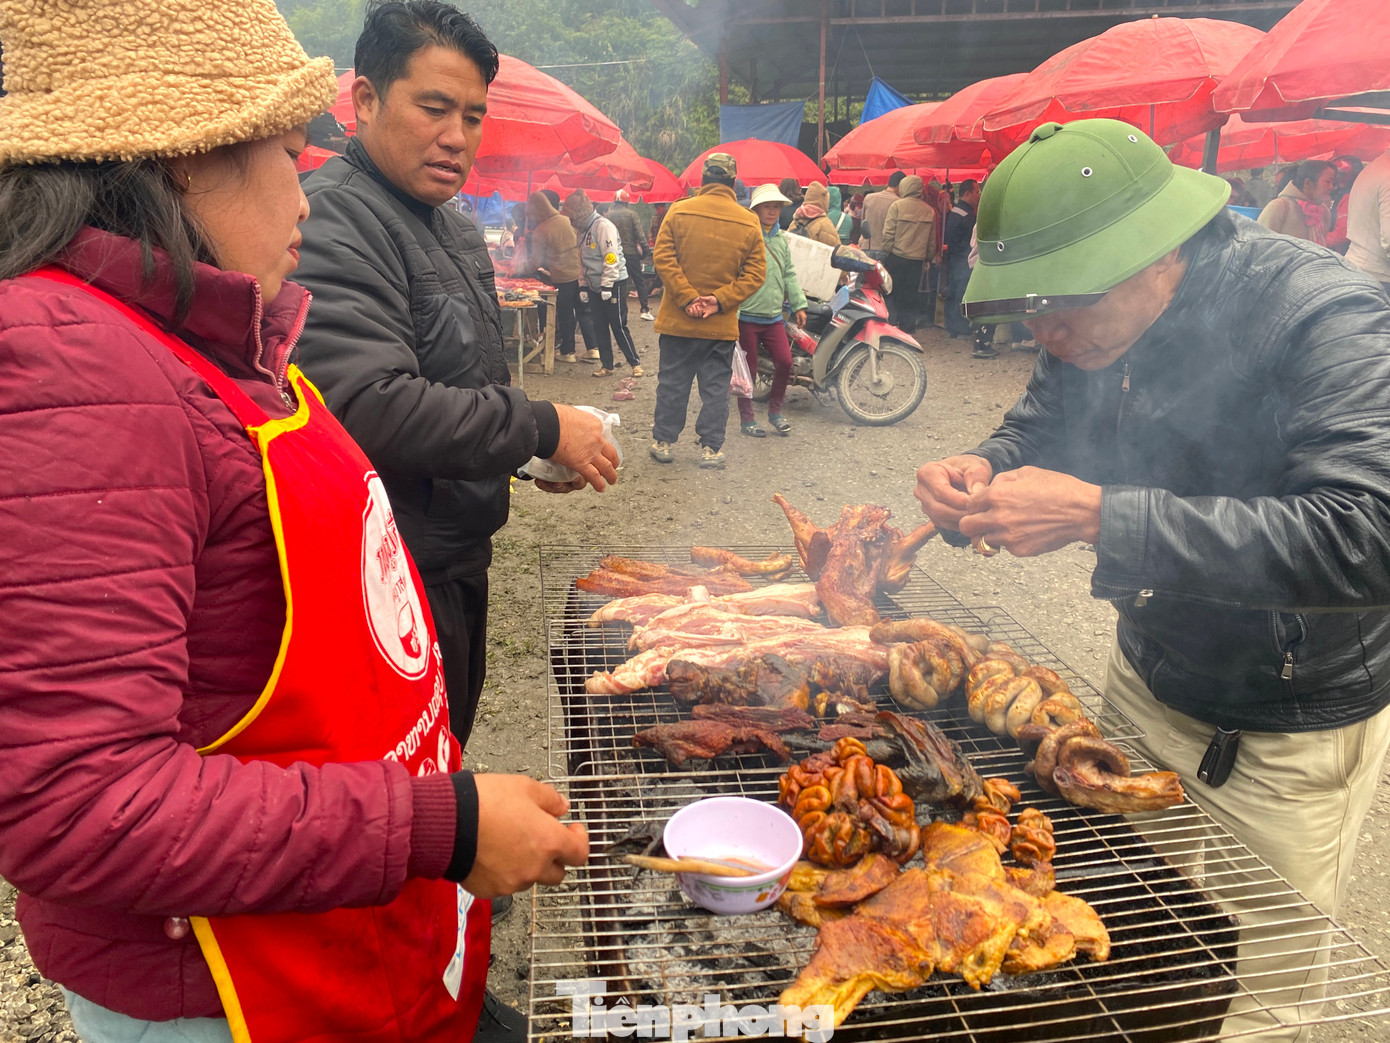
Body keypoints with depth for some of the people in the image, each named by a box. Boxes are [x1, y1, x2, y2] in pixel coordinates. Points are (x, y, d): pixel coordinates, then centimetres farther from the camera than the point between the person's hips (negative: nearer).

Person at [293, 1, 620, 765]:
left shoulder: (453, 228, 13)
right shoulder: (333, 220, -19)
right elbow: (368, 406, -31)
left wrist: (534, 454, 5)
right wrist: (539, 428, -22)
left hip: (456, 562, 9)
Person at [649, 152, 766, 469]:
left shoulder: (679, 211, -4)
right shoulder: (748, 222, -1)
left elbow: (663, 257, -8)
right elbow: (755, 273, -4)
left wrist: (687, 298, -10)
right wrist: (720, 301, -8)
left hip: (678, 320, 0)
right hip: (722, 324, 0)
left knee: (672, 381, 11)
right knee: (716, 385, 9)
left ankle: (664, 441, 18)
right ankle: (711, 447, 11)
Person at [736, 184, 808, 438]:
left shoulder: (781, 238, 12)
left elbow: (789, 274, 17)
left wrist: (799, 305, 13)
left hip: (773, 316, 6)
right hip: (746, 316, -5)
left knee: (785, 362, -1)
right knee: (748, 369, 3)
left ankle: (775, 411, 20)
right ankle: (746, 418, 18)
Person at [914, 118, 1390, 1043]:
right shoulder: (1101, 315, -7)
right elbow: (1040, 428, 6)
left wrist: (1101, 515, -42)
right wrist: (981, 471, -18)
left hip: (1288, 732, -5)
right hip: (1147, 679, 6)